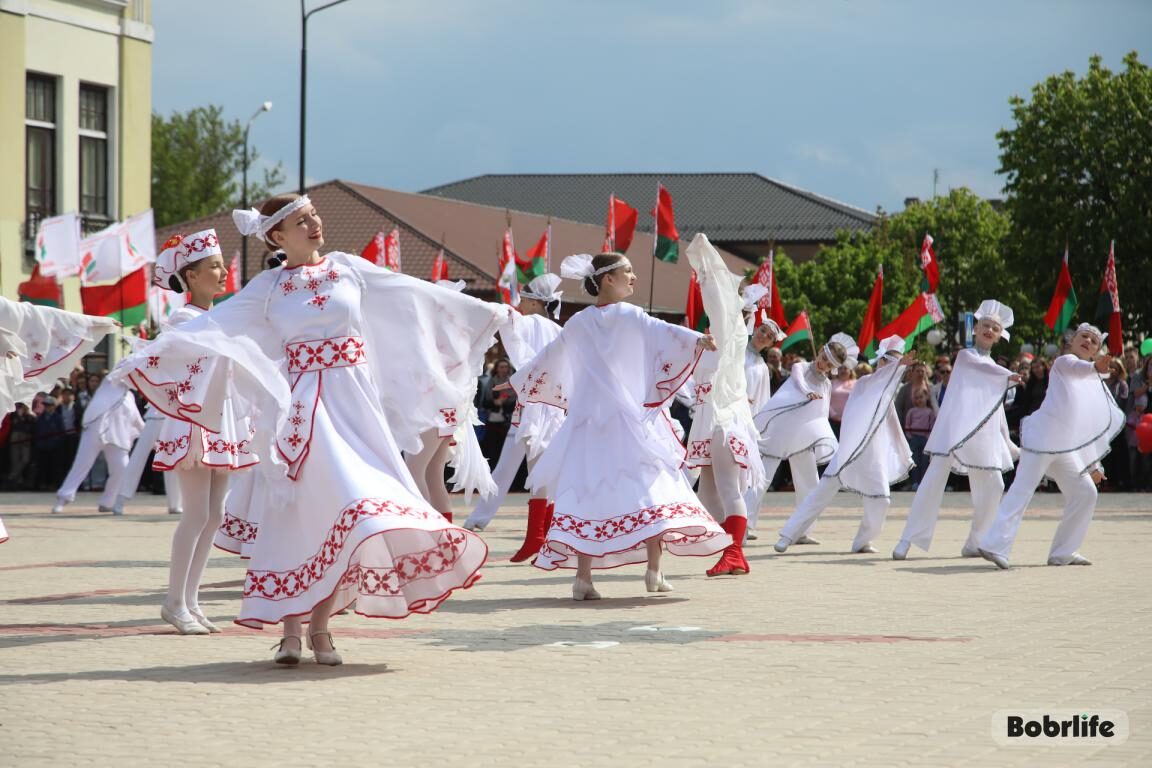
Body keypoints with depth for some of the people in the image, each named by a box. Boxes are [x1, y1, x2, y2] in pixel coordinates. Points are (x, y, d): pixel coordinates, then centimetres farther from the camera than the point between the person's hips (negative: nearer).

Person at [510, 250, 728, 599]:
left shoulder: (578, 324, 10)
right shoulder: (631, 316, -3)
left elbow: (548, 359, 21)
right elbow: (663, 333, -20)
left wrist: (519, 383, 36)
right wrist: (698, 339, -32)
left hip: (588, 420, 4)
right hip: (632, 420, -4)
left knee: (589, 492, 1)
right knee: (651, 486, 3)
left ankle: (583, 576, -6)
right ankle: (654, 570, -5)